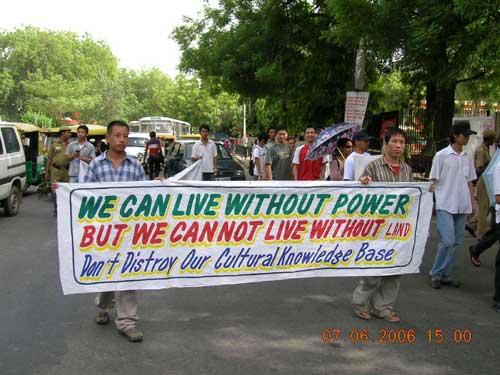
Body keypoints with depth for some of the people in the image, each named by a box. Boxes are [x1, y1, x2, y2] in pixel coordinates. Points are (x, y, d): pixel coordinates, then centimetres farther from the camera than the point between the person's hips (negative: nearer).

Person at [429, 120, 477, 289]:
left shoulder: (468, 157, 11)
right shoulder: (441, 155, -4)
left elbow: (469, 181, 17)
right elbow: (434, 181, -3)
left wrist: (472, 202, 13)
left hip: (462, 206, 5)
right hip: (445, 205, -5)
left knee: (456, 242, 7)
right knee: (447, 240, -13)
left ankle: (445, 274, 18)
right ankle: (436, 274, 5)